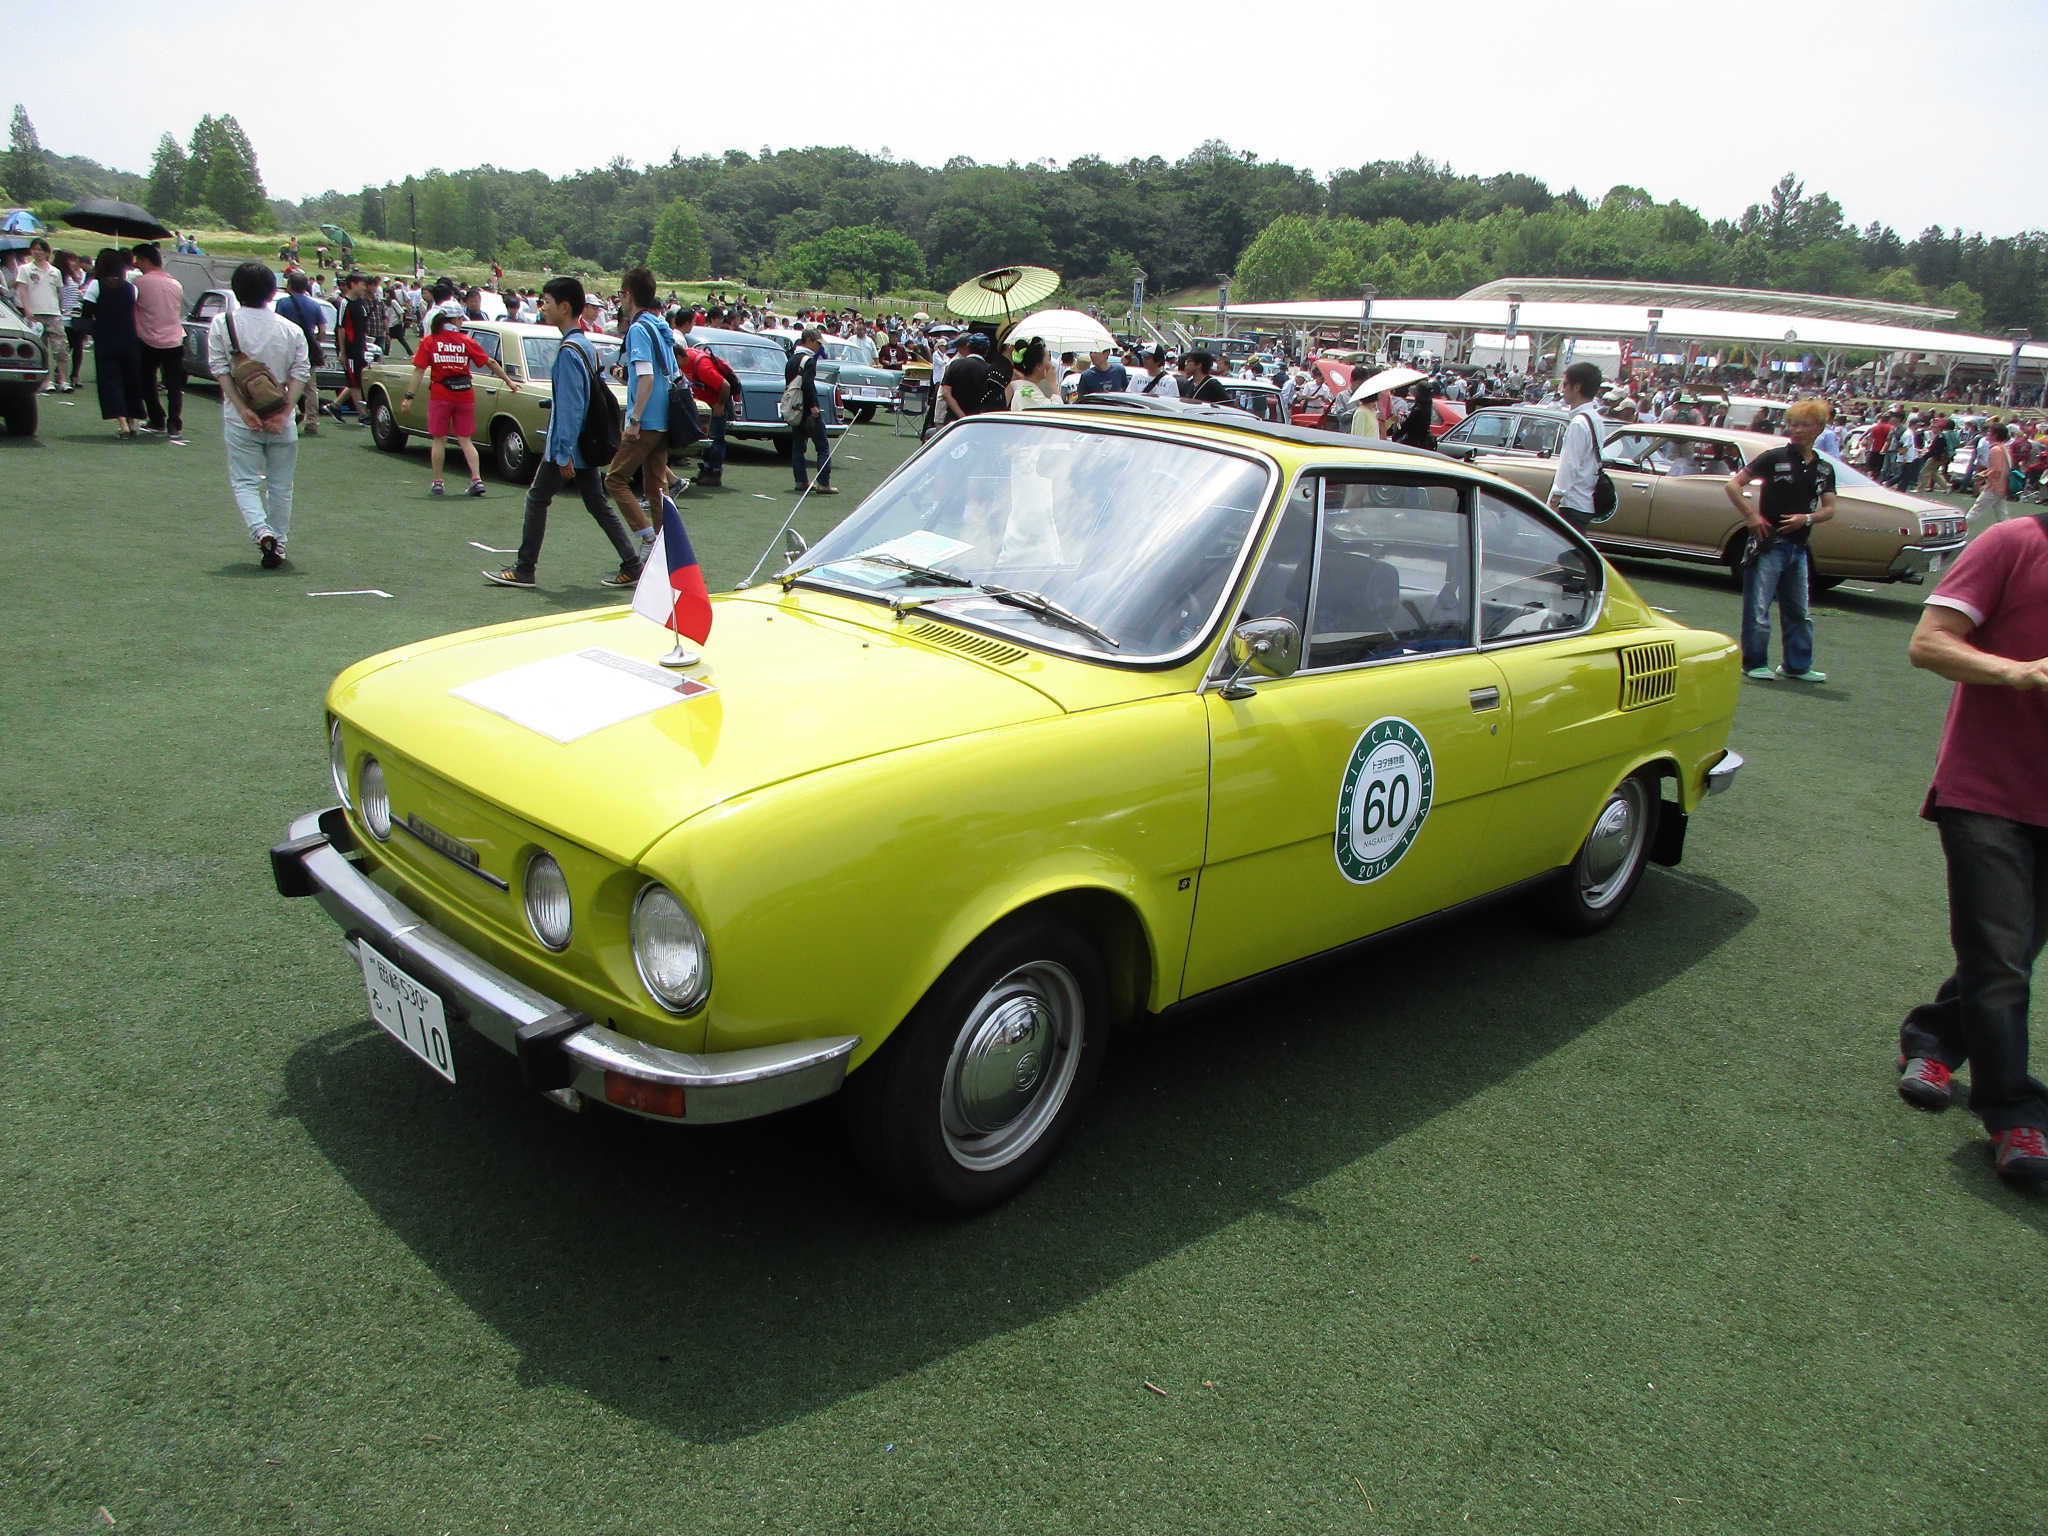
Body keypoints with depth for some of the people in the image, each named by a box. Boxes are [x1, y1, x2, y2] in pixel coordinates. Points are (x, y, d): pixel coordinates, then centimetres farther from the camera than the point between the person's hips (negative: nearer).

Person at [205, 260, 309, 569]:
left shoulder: (222, 324, -1)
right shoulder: (291, 329, 1)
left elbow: (220, 370, -8)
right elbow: (300, 373, -7)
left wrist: (243, 410, -11)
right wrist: (284, 412, -11)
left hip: (240, 420, -1)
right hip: (281, 419, 1)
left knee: (244, 482, 4)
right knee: (280, 485, 11)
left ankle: (262, 531, -20)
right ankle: (278, 546, 14)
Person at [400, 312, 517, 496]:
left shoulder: (429, 341, -2)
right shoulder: (467, 341, 0)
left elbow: (419, 370, -6)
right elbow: (490, 362, 5)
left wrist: (409, 396, -3)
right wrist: (508, 381, 17)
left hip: (439, 396, -1)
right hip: (465, 395, 1)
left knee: (439, 440, 8)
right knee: (466, 439, 8)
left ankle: (437, 483, 11)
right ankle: (477, 479, -3)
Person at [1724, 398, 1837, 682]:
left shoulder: (1824, 469, 9)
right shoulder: (1775, 457, -5)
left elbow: (1829, 509, 9)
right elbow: (1732, 485, -9)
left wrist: (1806, 518, -11)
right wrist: (1752, 516, -15)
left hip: (1799, 547, 6)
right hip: (1769, 543, -5)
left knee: (1799, 612, 13)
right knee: (1758, 610, -4)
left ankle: (1798, 665, 23)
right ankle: (1754, 663, 6)